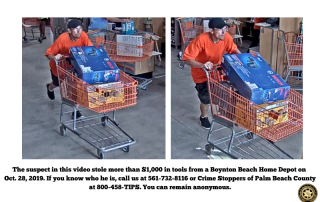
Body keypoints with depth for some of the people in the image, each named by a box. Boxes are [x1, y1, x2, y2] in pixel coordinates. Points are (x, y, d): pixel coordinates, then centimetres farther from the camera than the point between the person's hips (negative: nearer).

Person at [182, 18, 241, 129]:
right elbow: (187, 58, -34)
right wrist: (202, 65, -49)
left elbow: (233, 49, -3)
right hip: (201, 73, -4)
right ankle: (203, 117, 34)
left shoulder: (226, 37, -22)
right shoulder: (201, 40, -36)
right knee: (206, 99, 3)